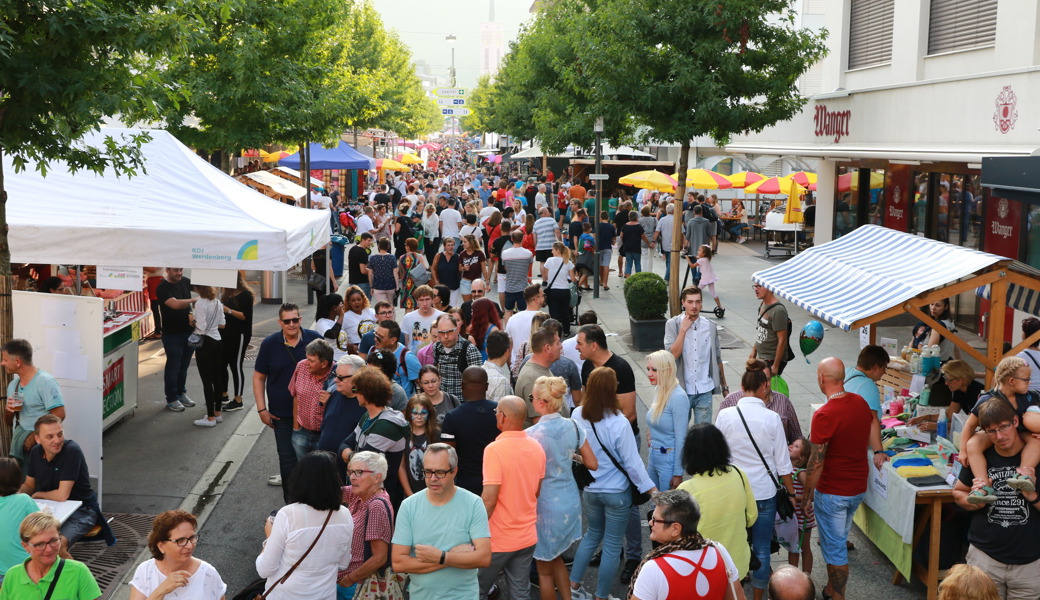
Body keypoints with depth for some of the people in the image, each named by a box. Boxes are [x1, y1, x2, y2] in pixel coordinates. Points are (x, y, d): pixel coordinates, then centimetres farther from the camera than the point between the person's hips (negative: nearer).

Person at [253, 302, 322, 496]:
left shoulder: (314, 339, -7)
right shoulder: (269, 344, -5)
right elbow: (259, 377, 2)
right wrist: (262, 409, -3)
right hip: (282, 413, 0)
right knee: (287, 456, 4)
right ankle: (290, 502, 15)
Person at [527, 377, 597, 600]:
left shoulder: (532, 435, -20)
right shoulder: (573, 427, -5)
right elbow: (592, 464, 2)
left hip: (545, 504, -6)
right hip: (570, 499, 6)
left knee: (544, 569, 11)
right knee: (556, 558, 26)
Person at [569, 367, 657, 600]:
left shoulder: (577, 415, -12)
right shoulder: (618, 423, -24)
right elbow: (632, 463, -17)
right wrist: (651, 489, -7)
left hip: (588, 490, 5)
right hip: (616, 492, -5)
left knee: (592, 534, 26)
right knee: (612, 545, 10)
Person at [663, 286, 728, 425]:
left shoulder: (710, 326, 3)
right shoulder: (673, 324, -6)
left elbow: (717, 359, 12)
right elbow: (672, 355, -17)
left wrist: (724, 386, 15)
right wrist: (683, 329, -17)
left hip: (705, 391, 2)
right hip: (682, 390, -2)